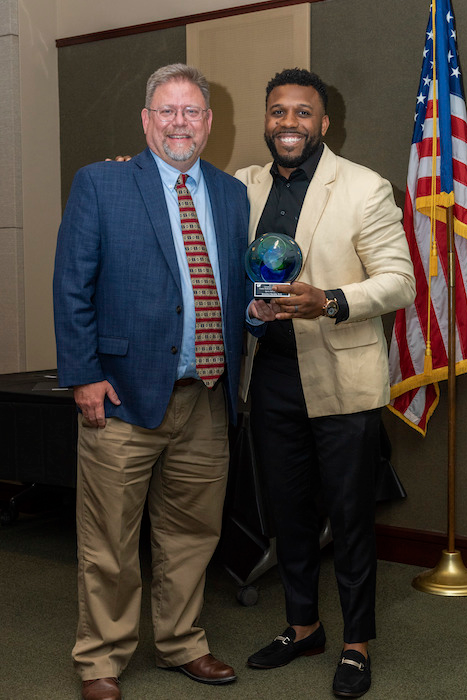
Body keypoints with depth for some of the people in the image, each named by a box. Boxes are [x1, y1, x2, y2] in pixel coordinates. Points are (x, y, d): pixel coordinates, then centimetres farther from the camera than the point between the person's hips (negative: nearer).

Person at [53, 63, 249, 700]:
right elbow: (72, 286, -4)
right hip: (126, 395, -4)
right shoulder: (100, 183, -1)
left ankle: (181, 643, 34)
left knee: (191, 535, 16)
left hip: (207, 402, 5)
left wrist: (234, 373, 6)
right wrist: (84, 376, -11)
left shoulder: (232, 194, 13)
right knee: (109, 546, 4)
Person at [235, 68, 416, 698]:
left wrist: (330, 303, -24)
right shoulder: (244, 186, 8)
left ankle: (357, 644, 23)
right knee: (287, 510, 16)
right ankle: (302, 625, 35)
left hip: (341, 381, -5)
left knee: (350, 517, 6)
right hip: (270, 377, 5)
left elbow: (399, 281, -10)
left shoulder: (364, 189, -6)